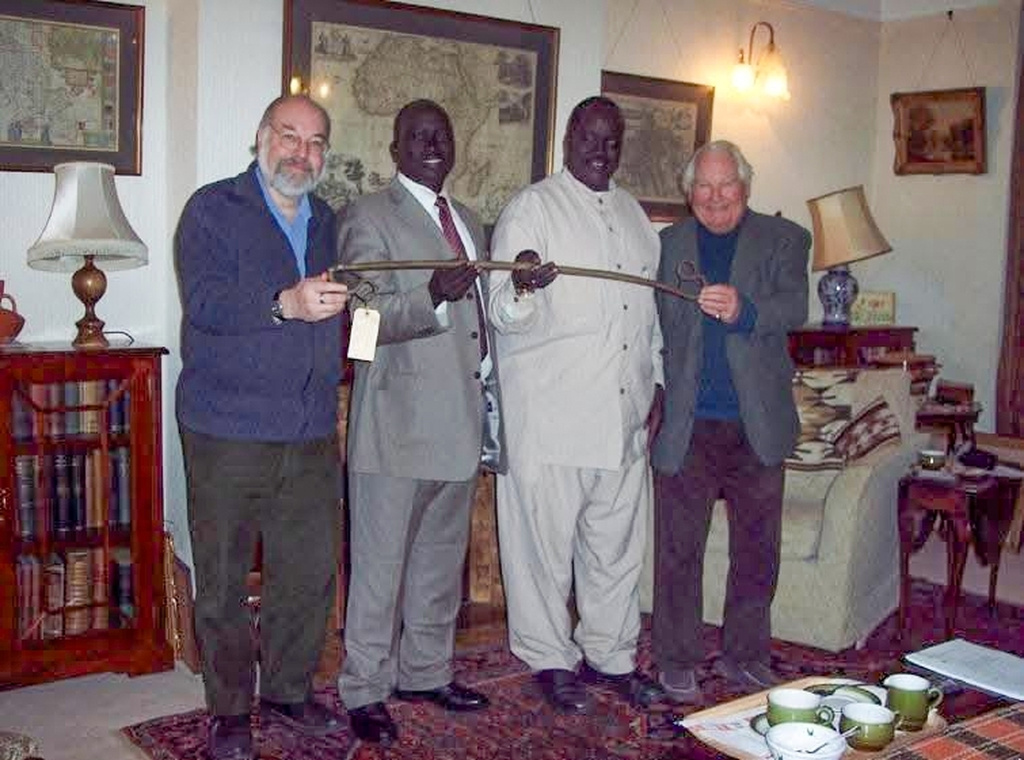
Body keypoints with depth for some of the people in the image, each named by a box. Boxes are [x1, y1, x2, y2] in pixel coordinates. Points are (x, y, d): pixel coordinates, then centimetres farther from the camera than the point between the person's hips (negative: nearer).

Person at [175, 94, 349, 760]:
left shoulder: (326, 222, 17)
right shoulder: (213, 209, -1)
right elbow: (205, 300, -16)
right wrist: (285, 305, -29)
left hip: (312, 434, 5)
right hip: (228, 433, -5)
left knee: (310, 574, 9)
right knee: (223, 581, 4)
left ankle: (289, 691, 27)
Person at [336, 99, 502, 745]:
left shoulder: (470, 222, 18)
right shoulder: (368, 218, -6)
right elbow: (365, 319, -15)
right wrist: (433, 299, -31)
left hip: (463, 422, 8)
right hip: (400, 421, -7)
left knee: (442, 559, 17)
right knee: (380, 563, 2)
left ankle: (426, 672, 32)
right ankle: (365, 691, 15)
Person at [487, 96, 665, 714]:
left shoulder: (633, 214, 16)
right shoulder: (533, 207, -4)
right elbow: (507, 315, -12)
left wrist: (656, 384, 16)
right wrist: (521, 288, -34)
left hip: (625, 414, 6)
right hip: (550, 415, -6)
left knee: (618, 540, 13)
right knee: (546, 540, 3)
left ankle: (611, 655, 27)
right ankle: (551, 658, 19)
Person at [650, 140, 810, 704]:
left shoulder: (782, 240, 5)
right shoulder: (668, 244, 9)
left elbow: (795, 307, -13)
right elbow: (657, 328, 8)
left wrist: (743, 309, -33)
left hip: (758, 424, 0)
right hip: (686, 424, 0)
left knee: (757, 549, 11)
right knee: (678, 548, 5)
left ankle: (744, 656, 28)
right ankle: (677, 661, 19)